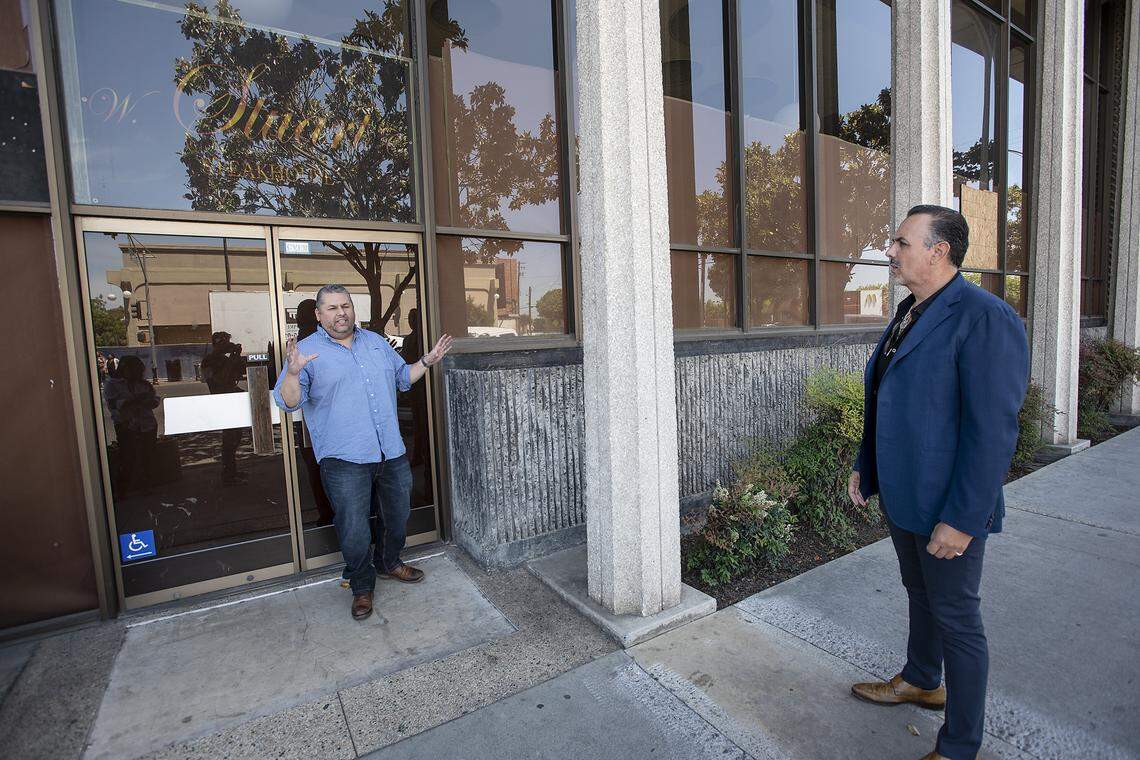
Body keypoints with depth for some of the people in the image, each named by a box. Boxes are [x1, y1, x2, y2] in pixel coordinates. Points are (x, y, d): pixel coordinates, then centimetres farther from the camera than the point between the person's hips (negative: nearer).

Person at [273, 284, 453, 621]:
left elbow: (402, 377, 22)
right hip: (344, 460, -5)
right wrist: (293, 373, -30)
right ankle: (362, 587, 26)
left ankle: (389, 563, 43)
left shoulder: (376, 342, 12)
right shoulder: (306, 351, -3)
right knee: (354, 530, 2)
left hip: (392, 453, 5)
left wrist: (426, 361, 7)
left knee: (398, 517, 18)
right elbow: (287, 401, -11)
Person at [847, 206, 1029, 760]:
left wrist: (962, 521, -22)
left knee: (956, 619, 9)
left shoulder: (986, 320, -20)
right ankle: (921, 682, 49)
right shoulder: (909, 313, 8)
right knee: (920, 596, 26)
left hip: (948, 509, -8)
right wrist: (864, 466, 15)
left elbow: (992, 432, -23)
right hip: (901, 496, 8)